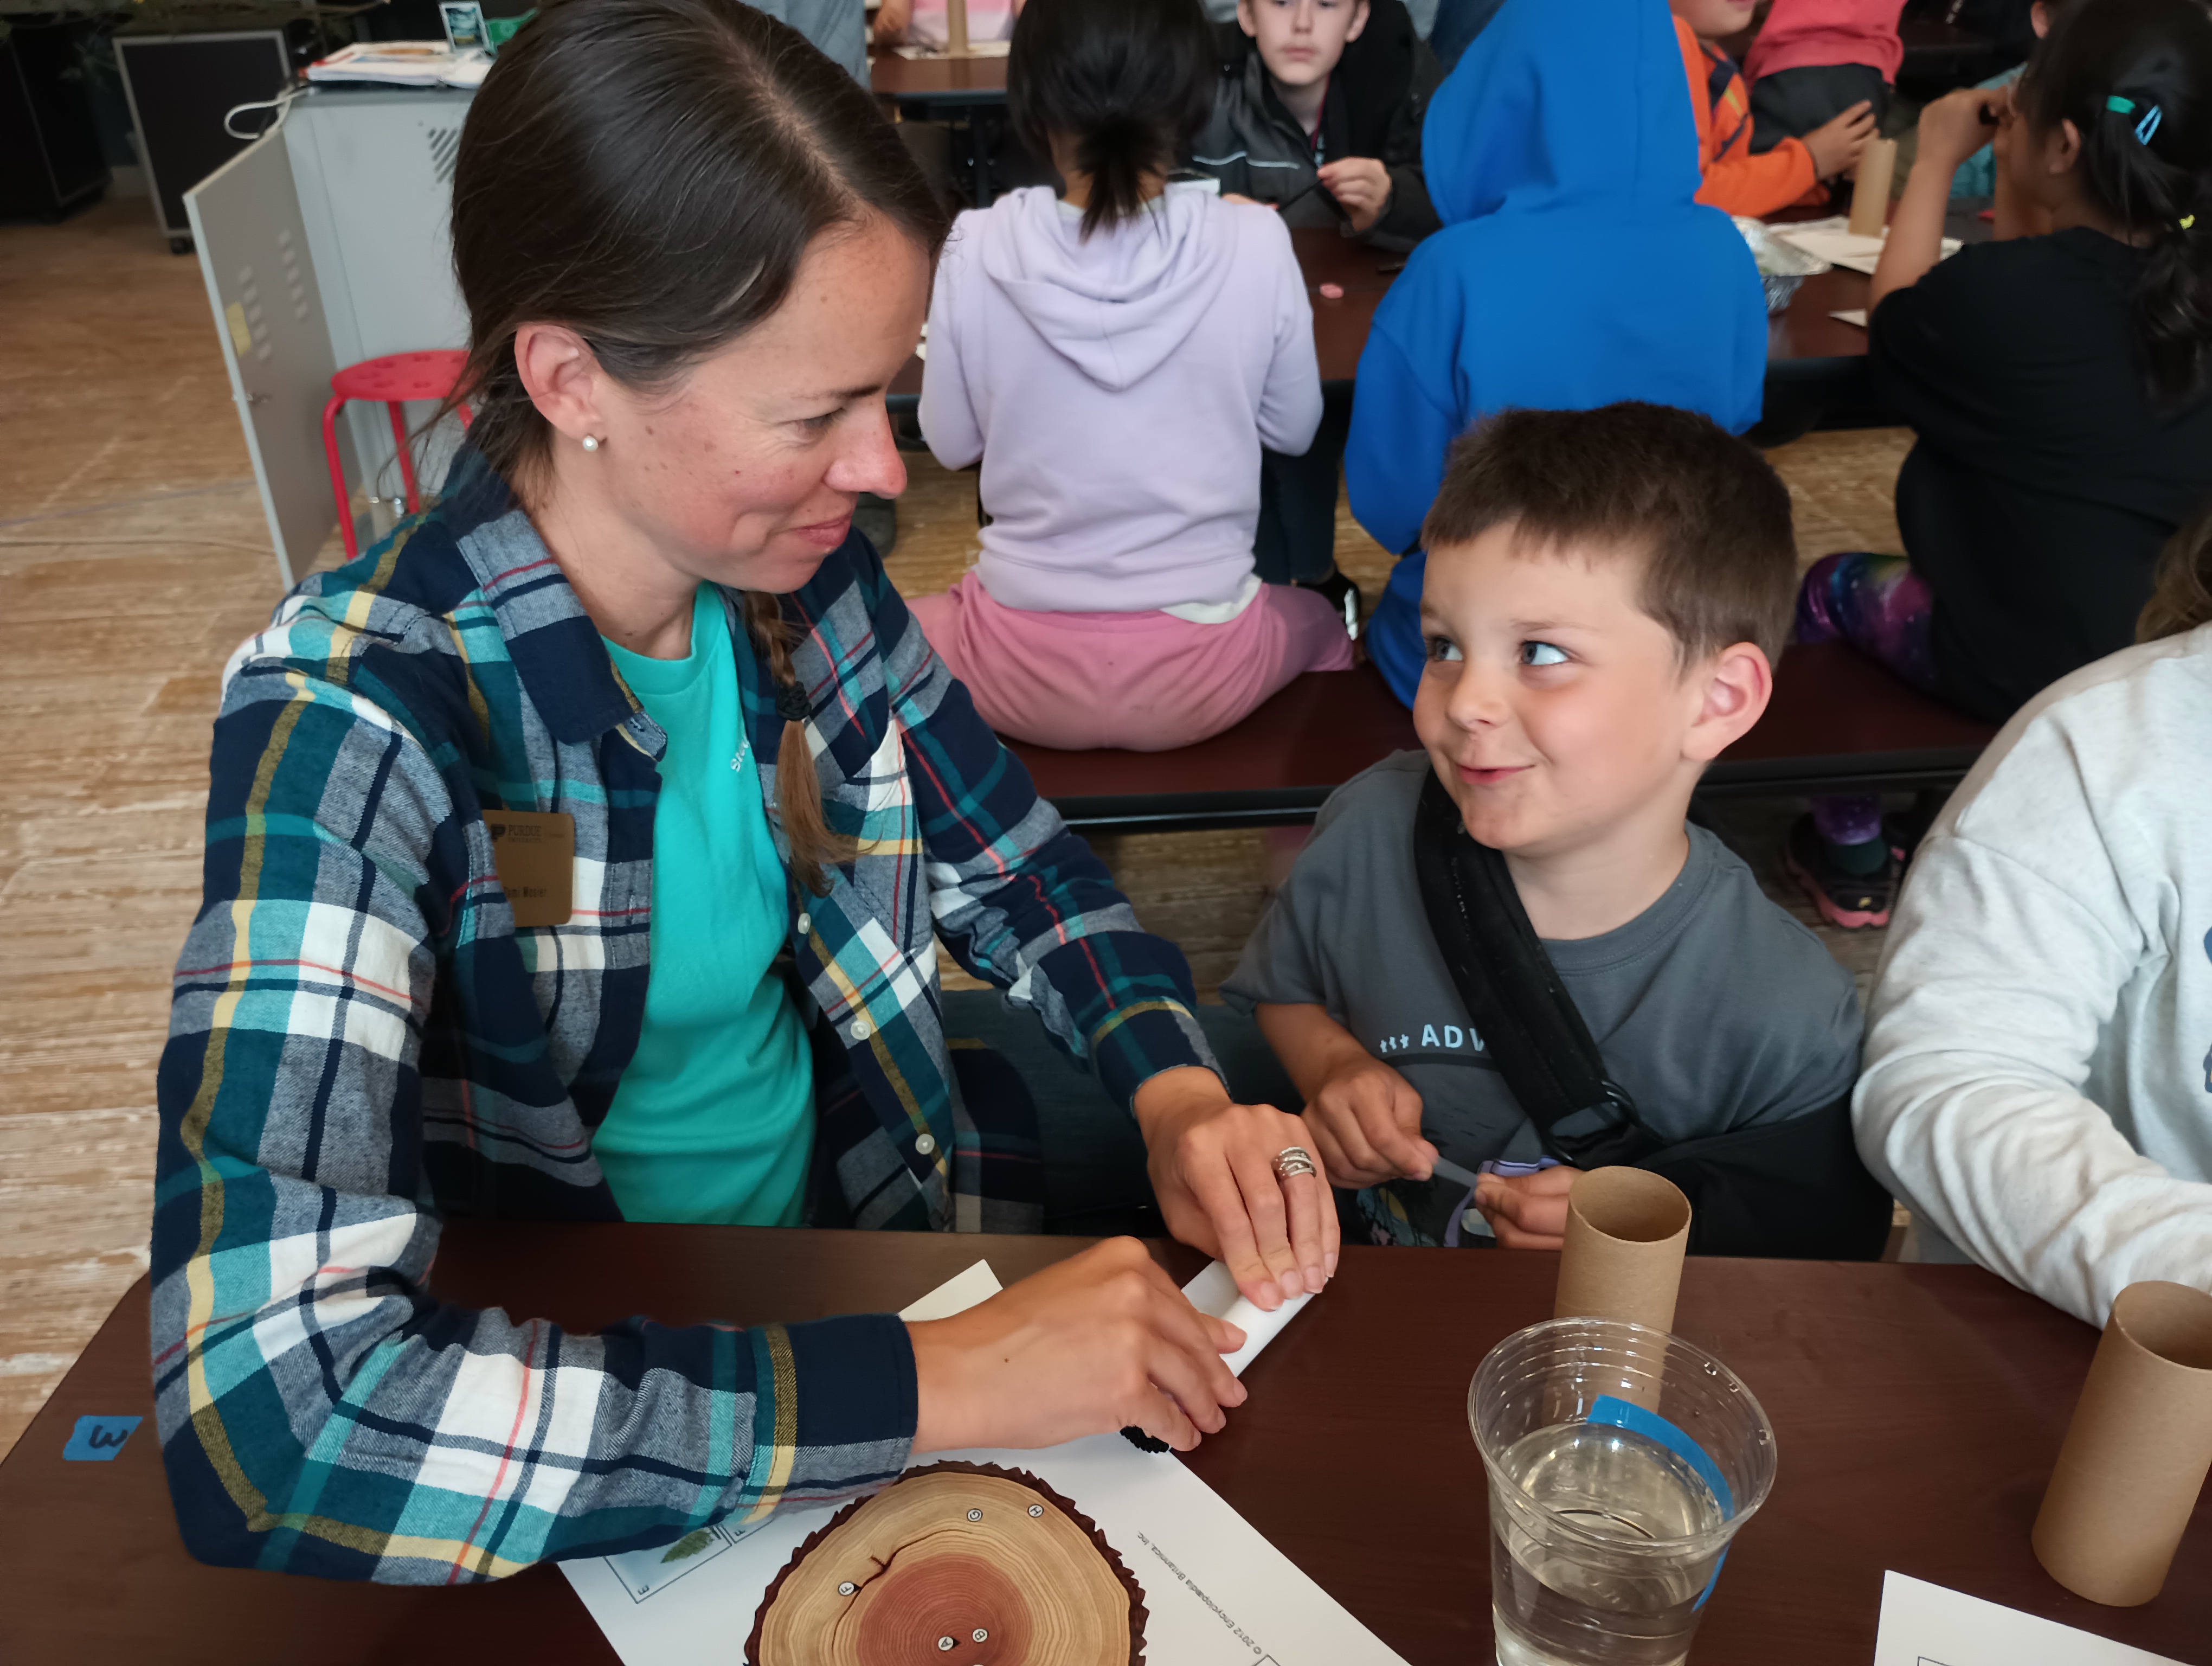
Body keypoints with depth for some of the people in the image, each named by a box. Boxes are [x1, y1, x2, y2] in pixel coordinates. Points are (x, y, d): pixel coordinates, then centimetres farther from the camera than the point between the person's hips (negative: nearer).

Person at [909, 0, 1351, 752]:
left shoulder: (979, 251, -12)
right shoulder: (1255, 243, -11)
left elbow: (951, 444, 3)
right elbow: (1293, 429, 4)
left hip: (1022, 668, 0)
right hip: (1202, 667, 1)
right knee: (1322, 624, 36)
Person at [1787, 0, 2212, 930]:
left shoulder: (2003, 291, -25)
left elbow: (1894, 319, -3)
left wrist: (1938, 159, 5)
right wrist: (2015, 167, 5)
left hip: (2015, 659, -6)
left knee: (1829, 588, 20)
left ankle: (1851, 861, 27)